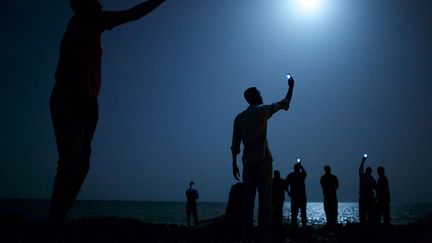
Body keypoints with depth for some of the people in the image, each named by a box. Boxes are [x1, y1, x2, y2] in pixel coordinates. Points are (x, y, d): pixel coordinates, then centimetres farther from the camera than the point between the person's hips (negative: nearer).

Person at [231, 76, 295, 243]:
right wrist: (291, 86, 26)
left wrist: (234, 164, 10)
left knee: (248, 202, 5)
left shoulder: (239, 118, 11)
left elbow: (235, 144, 6)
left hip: (247, 163, 4)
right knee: (265, 201, -6)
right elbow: (285, 104, 13)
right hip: (262, 161, -4)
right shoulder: (263, 111, 1)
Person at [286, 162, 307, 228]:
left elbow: (286, 185, -4)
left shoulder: (290, 175, -1)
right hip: (302, 196, 0)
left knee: (294, 212, 4)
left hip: (294, 196, 1)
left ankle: (294, 225, 0)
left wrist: (289, 193, 7)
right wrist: (301, 166, 36)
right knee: (303, 211, 7)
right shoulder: (302, 174, -1)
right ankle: (304, 225, 4)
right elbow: (305, 172, 25)